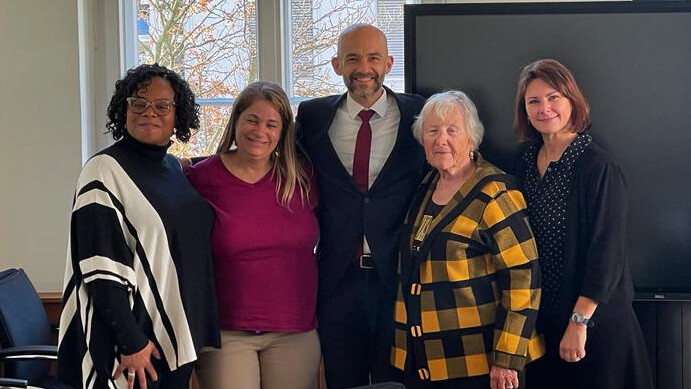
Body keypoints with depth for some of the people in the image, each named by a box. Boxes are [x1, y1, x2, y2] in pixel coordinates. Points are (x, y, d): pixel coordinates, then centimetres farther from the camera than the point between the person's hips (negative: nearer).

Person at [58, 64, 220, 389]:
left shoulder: (176, 168, 11)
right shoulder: (105, 170, -11)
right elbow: (101, 265, -17)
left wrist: (196, 332, 13)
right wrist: (131, 341, -21)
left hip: (176, 335, 7)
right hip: (131, 341, -7)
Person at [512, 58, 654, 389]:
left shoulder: (597, 166, -14)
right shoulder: (526, 162, 5)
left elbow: (606, 253, -18)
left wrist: (579, 322, -19)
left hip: (595, 322, -6)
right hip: (539, 317, 6)